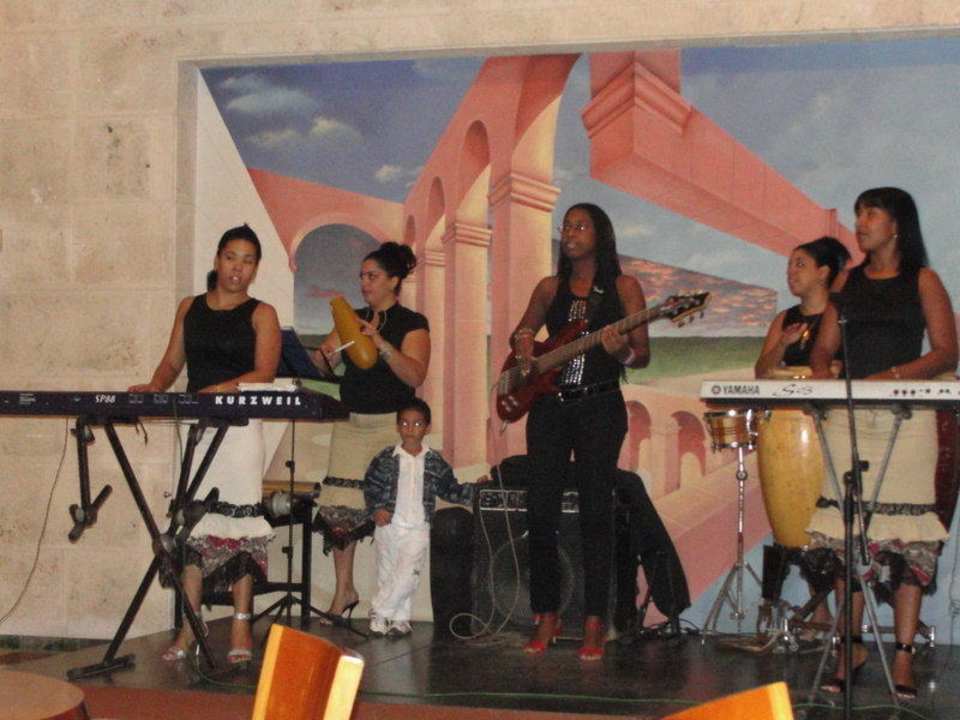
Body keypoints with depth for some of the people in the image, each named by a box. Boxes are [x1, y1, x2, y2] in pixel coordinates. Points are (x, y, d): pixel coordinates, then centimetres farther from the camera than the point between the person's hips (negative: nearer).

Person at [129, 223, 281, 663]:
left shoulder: (261, 314, 5)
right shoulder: (190, 308, 17)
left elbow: (264, 373, -6)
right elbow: (173, 361, 15)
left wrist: (222, 389, -22)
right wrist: (156, 387, -6)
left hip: (240, 425, -3)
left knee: (237, 515, -7)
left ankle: (241, 627, -3)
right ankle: (190, 623, 2)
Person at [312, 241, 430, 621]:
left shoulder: (412, 323, -1)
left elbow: (415, 376, -15)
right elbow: (321, 359, 11)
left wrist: (381, 344, -26)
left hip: (391, 425, -5)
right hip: (350, 423, 5)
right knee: (339, 508, -2)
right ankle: (344, 590, 10)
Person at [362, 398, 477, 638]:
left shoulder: (434, 461, 4)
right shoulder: (386, 458, 1)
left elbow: (449, 489, 10)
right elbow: (370, 484, 3)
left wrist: (473, 491, -3)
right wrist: (376, 508, -10)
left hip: (417, 529, 0)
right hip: (388, 526, 1)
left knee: (407, 575, -13)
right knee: (386, 576, 6)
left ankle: (379, 612, 4)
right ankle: (400, 619, 21)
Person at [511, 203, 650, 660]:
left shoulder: (623, 287, 2)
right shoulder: (550, 288, 12)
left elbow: (643, 355, -1)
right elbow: (522, 332, 23)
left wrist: (620, 351, -23)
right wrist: (523, 342, 0)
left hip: (600, 408, -4)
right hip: (548, 406, 4)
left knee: (596, 512, -4)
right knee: (540, 510, 1)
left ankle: (594, 626, 0)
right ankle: (547, 617, 12)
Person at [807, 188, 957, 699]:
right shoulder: (848, 282, 17)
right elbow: (825, 346, 17)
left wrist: (893, 375, -16)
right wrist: (821, 373, -5)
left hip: (907, 416, -4)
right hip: (849, 417, 4)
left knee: (907, 538, -6)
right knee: (847, 533, 0)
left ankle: (903, 659, -4)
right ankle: (851, 649, 7)